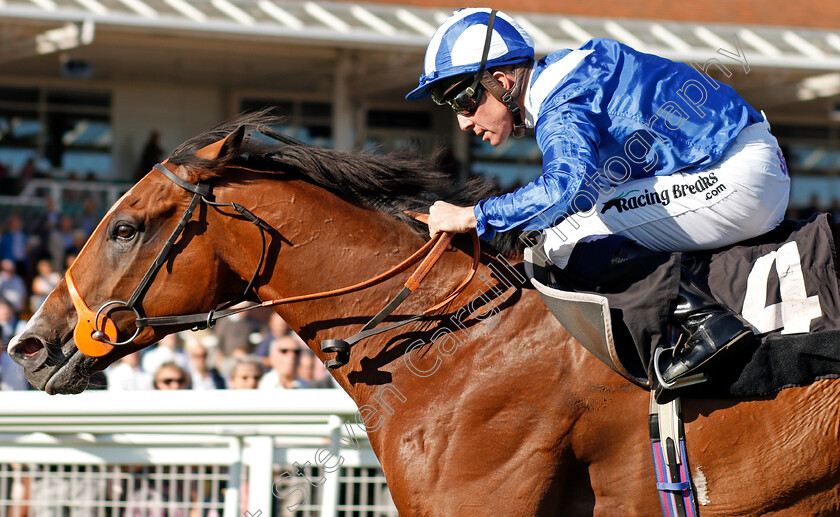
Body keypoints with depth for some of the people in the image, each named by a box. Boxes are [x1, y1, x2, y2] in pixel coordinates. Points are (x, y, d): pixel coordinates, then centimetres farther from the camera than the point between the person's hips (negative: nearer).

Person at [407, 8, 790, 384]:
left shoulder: (560, 111, -16)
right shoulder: (561, 69, 14)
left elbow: (568, 186, -35)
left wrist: (474, 217, -27)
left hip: (736, 180, -10)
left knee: (564, 237, -13)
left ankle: (705, 319, -20)